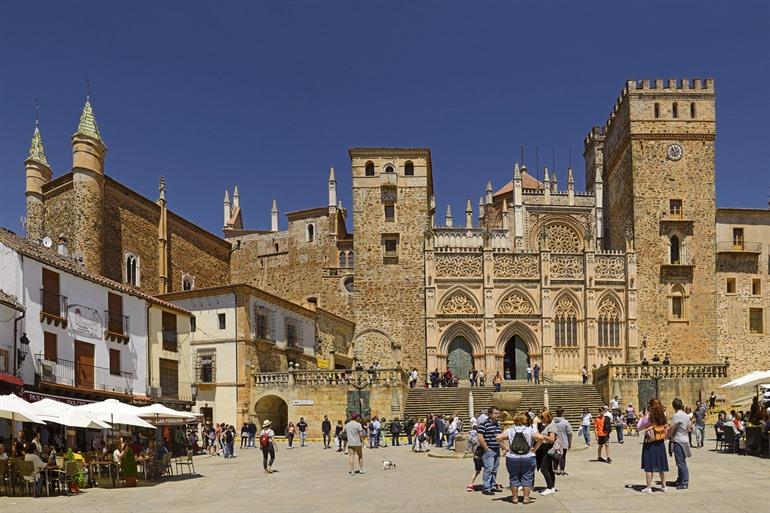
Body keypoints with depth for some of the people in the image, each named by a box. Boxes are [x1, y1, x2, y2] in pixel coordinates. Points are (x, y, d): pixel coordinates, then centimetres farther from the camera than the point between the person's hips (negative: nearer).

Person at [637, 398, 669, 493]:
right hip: (660, 443, 5)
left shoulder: (648, 416, -13)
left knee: (649, 467, 1)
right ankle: (663, 486, 22)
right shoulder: (662, 416, 2)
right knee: (661, 465, 15)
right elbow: (665, 428, 10)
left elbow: (638, 428, -5)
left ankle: (649, 487, 2)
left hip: (650, 443, -5)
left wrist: (642, 418, 6)